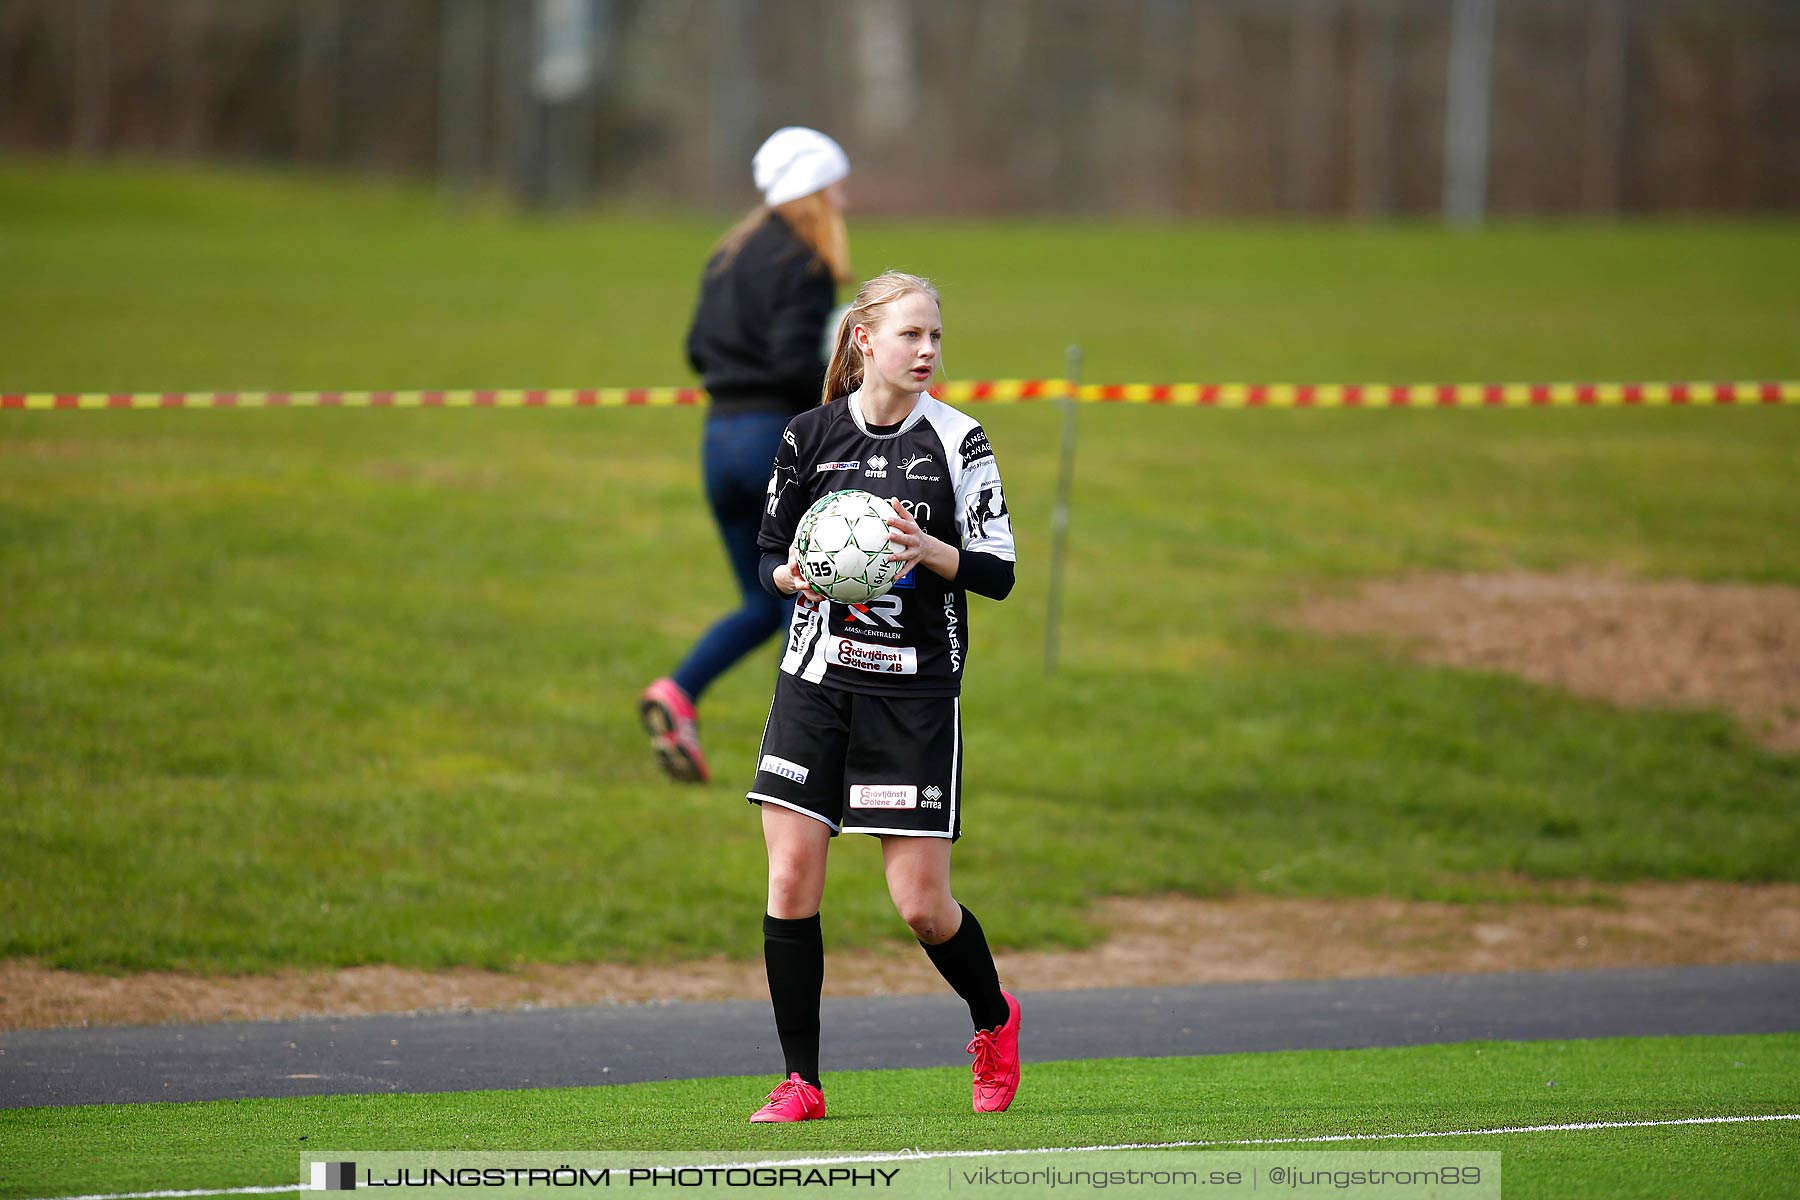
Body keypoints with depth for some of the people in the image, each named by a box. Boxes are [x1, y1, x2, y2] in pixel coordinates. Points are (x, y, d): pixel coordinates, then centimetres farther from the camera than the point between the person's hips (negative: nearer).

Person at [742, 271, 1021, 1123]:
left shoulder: (956, 439, -2)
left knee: (922, 902, -3)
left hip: (917, 688, -2)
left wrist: (932, 552, -20)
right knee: (791, 878, -6)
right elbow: (770, 549, 13)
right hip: (817, 676, 2)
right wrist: (791, 574, -9)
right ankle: (801, 1082, 3)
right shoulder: (809, 437, 3)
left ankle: (994, 1019, 27)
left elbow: (998, 572, -1)